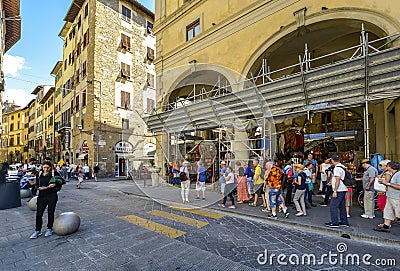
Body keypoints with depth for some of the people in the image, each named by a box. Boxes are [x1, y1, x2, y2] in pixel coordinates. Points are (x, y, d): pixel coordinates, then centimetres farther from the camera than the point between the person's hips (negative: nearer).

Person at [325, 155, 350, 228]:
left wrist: (335, 191, -18)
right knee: (342, 206, 16)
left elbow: (337, 180, -20)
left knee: (333, 206, -5)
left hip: (339, 190, -10)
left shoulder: (337, 168, -16)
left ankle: (334, 223, -3)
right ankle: (344, 222, 23)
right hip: (343, 189, 10)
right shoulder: (343, 167, 13)